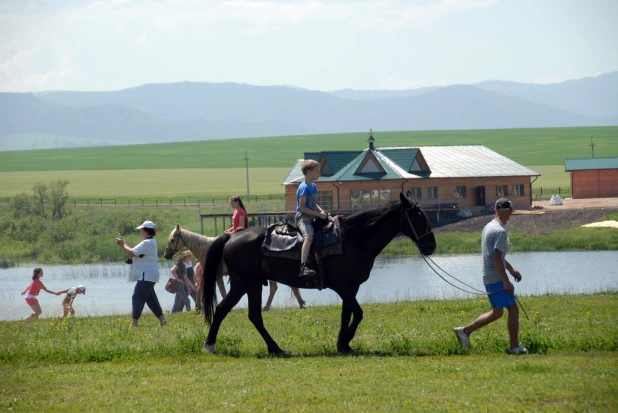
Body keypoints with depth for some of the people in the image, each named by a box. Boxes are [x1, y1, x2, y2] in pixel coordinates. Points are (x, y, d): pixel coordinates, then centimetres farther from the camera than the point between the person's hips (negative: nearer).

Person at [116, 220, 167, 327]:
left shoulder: (147, 243, -18)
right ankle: (162, 320, 20)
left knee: (137, 297, -12)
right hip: (148, 275, 11)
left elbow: (131, 253, -22)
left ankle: (134, 322, -16)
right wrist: (124, 243, 6)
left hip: (146, 275, -11)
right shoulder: (150, 242, 17)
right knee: (150, 298, 17)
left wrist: (122, 244, -7)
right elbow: (135, 252, 16)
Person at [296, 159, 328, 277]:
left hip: (312, 218, 10)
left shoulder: (313, 186, 14)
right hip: (303, 217, -10)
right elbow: (302, 207, -18)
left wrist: (321, 211, 4)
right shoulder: (304, 188, -14)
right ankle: (303, 268, -46)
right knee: (309, 237, -33)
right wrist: (318, 214, -19)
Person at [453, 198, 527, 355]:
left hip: (488, 278, 9)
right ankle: (514, 347, 2)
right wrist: (506, 282, -22)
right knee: (513, 309, -1)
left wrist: (511, 268, 31)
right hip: (498, 279, -9)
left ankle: (465, 331, 12)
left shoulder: (488, 228, 14)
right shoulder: (500, 231, -17)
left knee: (497, 312, 16)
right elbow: (497, 259, -23)